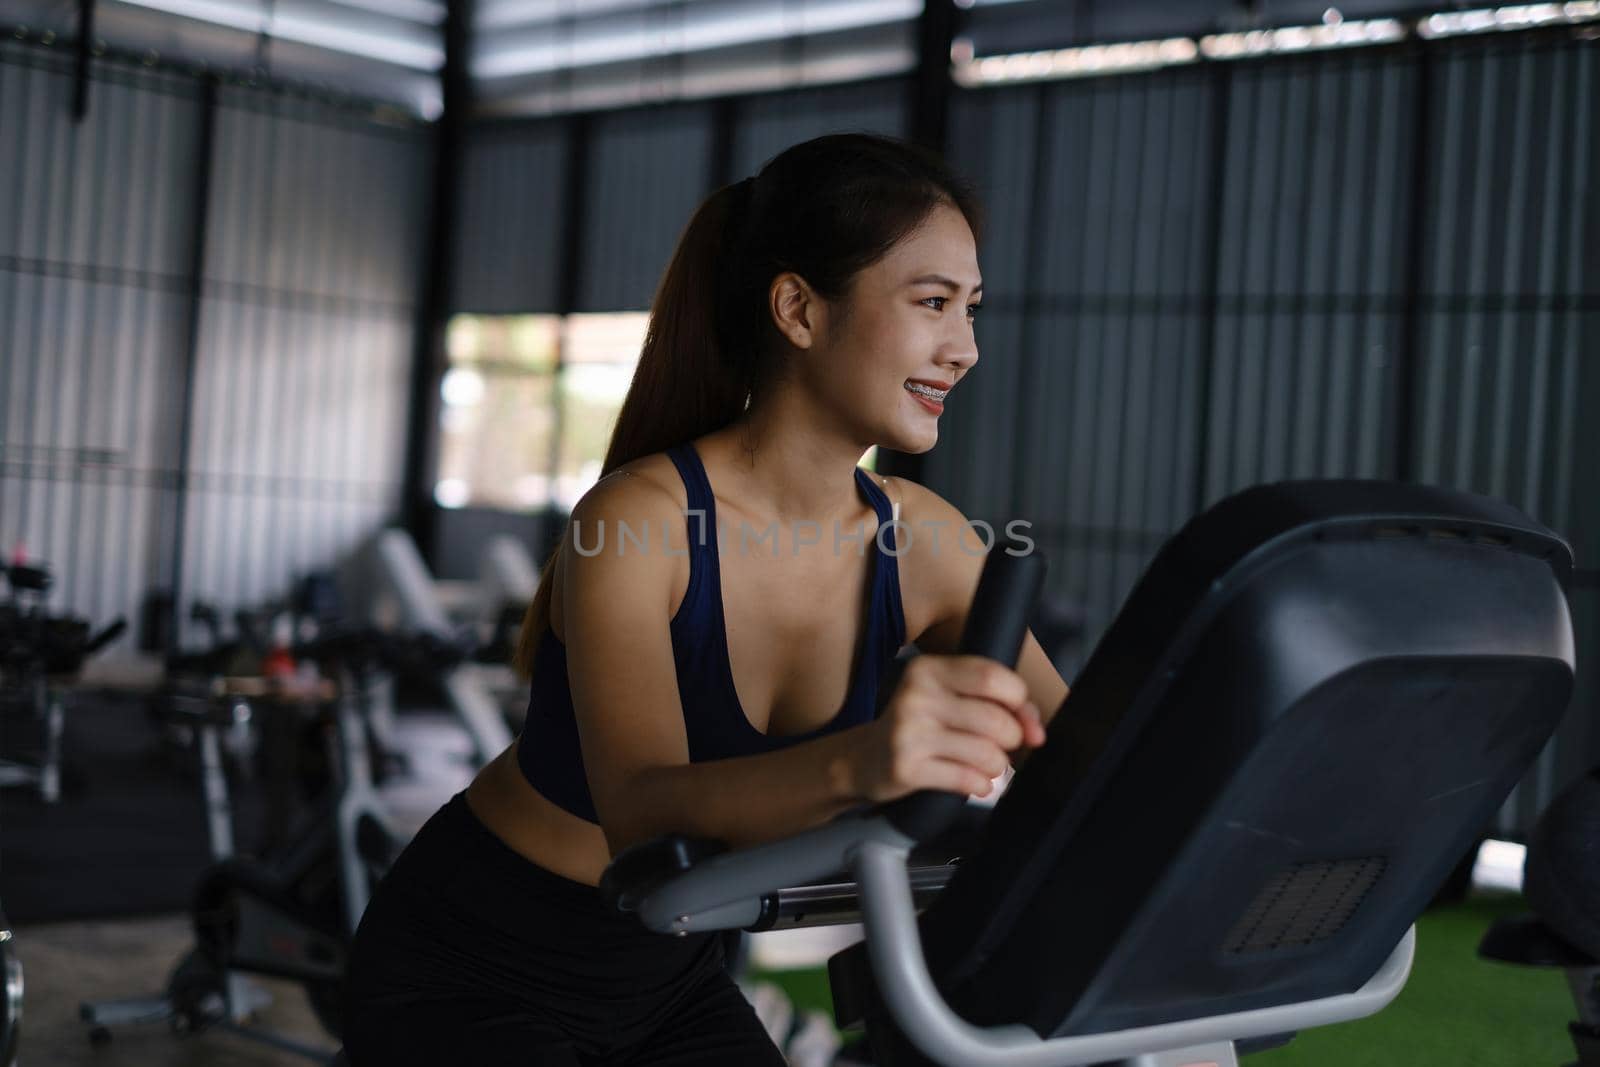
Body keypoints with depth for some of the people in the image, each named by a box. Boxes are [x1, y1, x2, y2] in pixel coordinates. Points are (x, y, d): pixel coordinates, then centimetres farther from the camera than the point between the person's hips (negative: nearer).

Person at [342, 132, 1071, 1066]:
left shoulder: (921, 542, -10)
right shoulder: (641, 518, -27)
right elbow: (642, 816, -41)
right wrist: (853, 763, -60)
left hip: (669, 978, 6)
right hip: (471, 980, -5)